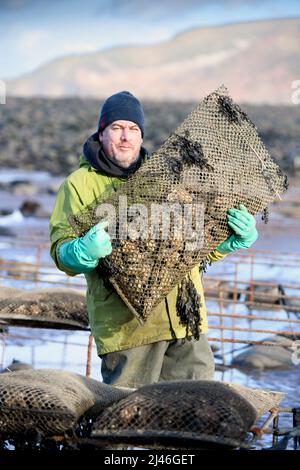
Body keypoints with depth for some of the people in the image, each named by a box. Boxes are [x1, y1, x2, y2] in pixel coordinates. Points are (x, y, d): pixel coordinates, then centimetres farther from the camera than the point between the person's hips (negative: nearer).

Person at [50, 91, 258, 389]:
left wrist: (236, 237, -1)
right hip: (127, 322, -4)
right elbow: (61, 249, -4)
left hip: (186, 317, 4)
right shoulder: (80, 184, 5)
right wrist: (84, 251, -28)